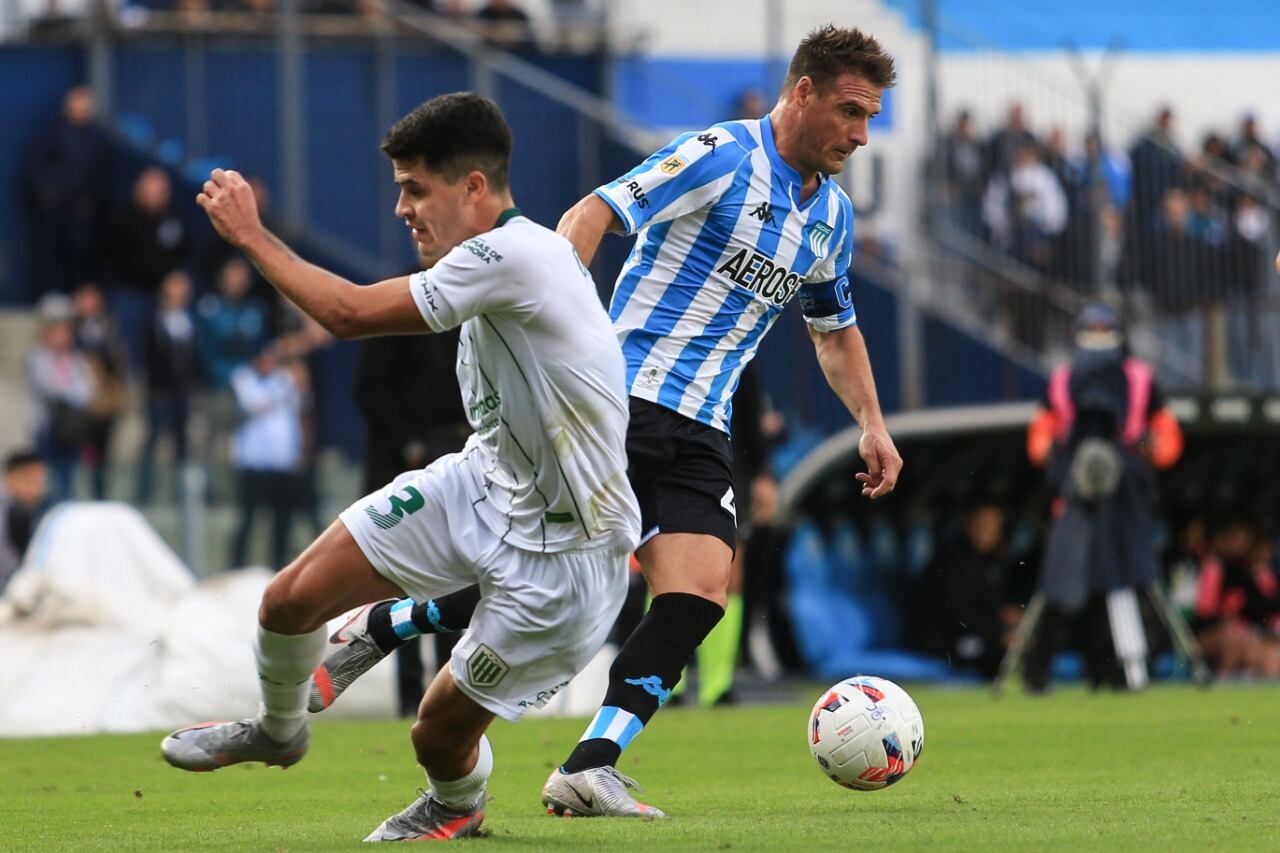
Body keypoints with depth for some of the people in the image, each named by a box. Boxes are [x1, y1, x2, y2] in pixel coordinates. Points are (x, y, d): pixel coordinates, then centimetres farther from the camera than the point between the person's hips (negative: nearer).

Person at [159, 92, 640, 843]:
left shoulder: (516, 255, -28)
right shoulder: (495, 265, 2)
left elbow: (349, 312, -24)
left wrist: (251, 234, -13)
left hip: (560, 550, -8)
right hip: (481, 487, 8)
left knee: (440, 733, 1)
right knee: (292, 598, -3)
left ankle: (459, 807, 38)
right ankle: (279, 728, 29)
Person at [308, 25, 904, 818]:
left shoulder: (834, 216, 16)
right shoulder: (720, 156, -8)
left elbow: (836, 330, 33)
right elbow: (595, 214, -16)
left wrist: (872, 423, 23)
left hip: (699, 437, 7)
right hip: (623, 400, -7)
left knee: (701, 594, -14)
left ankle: (589, 769, -16)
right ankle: (377, 632, 14)